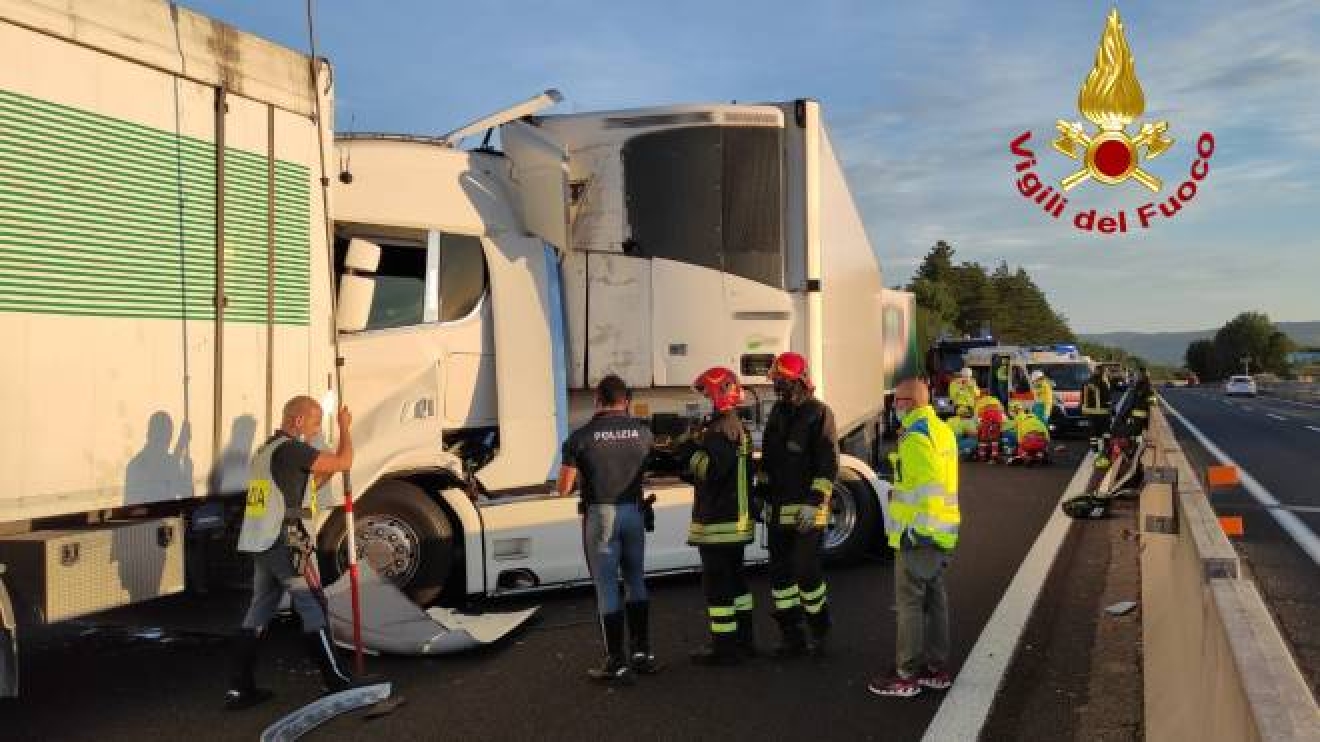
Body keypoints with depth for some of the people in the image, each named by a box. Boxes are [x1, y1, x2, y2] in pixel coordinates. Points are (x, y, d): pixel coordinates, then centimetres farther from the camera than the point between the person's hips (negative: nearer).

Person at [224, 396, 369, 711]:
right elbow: (344, 462, -14)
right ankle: (336, 681, 9)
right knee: (313, 612, 1)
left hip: (260, 546, 9)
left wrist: (325, 473, 16)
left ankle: (239, 688, 12)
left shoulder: (265, 451, 19)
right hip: (287, 545, -9)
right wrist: (345, 428, 1)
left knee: (258, 614, 12)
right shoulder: (291, 449, -13)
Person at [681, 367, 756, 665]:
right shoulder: (733, 427, 17)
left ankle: (723, 646, 0)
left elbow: (709, 469, -28)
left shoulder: (724, 430, -17)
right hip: (733, 519, 11)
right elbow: (706, 472, 21)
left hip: (720, 522, -11)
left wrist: (689, 449, -17)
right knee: (734, 578, 17)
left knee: (717, 582, -5)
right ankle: (743, 639, 26)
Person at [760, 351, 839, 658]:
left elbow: (828, 464, -13)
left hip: (807, 509, -7)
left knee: (806, 571, -5)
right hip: (778, 509, 7)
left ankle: (819, 630, 15)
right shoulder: (778, 412, 13)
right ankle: (790, 634, 19)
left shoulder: (819, 413, -8)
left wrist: (813, 503, -18)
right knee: (780, 573, 9)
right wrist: (761, 494, 14)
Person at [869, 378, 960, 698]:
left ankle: (907, 675, 4)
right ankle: (937, 668, 23)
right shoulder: (942, 430, 13)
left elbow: (926, 488, -24)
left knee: (910, 602, -2)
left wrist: (915, 528, -21)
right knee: (935, 598, 15)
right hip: (942, 533, 9)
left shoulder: (916, 435, -17)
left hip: (918, 535, -9)